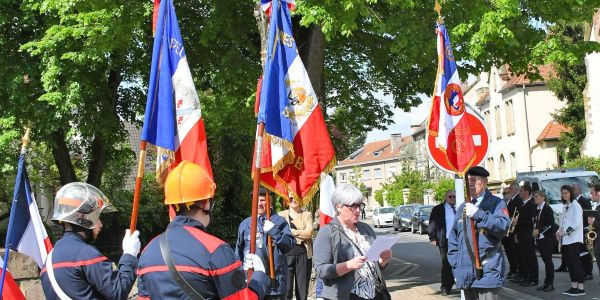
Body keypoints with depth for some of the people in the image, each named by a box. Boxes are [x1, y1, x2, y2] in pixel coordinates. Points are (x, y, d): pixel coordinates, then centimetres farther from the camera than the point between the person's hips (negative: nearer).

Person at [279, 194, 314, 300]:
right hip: (286, 255, 0)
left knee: (302, 288, 4)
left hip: (303, 255, 0)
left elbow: (309, 233, -6)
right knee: (286, 288, -1)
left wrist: (291, 231, -10)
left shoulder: (307, 215, 8)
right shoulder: (281, 215, 9)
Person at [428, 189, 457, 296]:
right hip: (446, 241, -2)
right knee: (446, 264, 0)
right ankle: (445, 287, 8)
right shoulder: (437, 210, 1)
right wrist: (432, 238, -7)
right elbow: (432, 225, 0)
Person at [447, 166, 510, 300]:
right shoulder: (463, 208, 17)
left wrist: (478, 214, -24)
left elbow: (503, 227, -16)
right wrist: (456, 267, 10)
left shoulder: (496, 203, 2)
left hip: (488, 273, -5)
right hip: (466, 274, 5)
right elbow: (453, 240, 18)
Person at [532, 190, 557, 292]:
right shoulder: (537, 209, 11)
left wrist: (539, 230, -17)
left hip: (548, 238, -7)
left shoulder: (547, 209, -10)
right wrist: (536, 231, 2)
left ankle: (550, 283, 3)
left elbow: (550, 224, -16)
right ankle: (546, 282, 13)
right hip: (540, 238, 7)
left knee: (548, 260, -3)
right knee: (545, 260, 9)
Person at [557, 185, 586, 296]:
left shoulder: (576, 206, -8)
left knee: (575, 262, -8)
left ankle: (580, 288, -4)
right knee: (569, 262, 9)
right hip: (566, 240, 8)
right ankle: (574, 287, 15)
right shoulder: (565, 207, 18)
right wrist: (559, 231, 3)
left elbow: (577, 223, -18)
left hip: (574, 239, -8)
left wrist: (565, 231, -19)